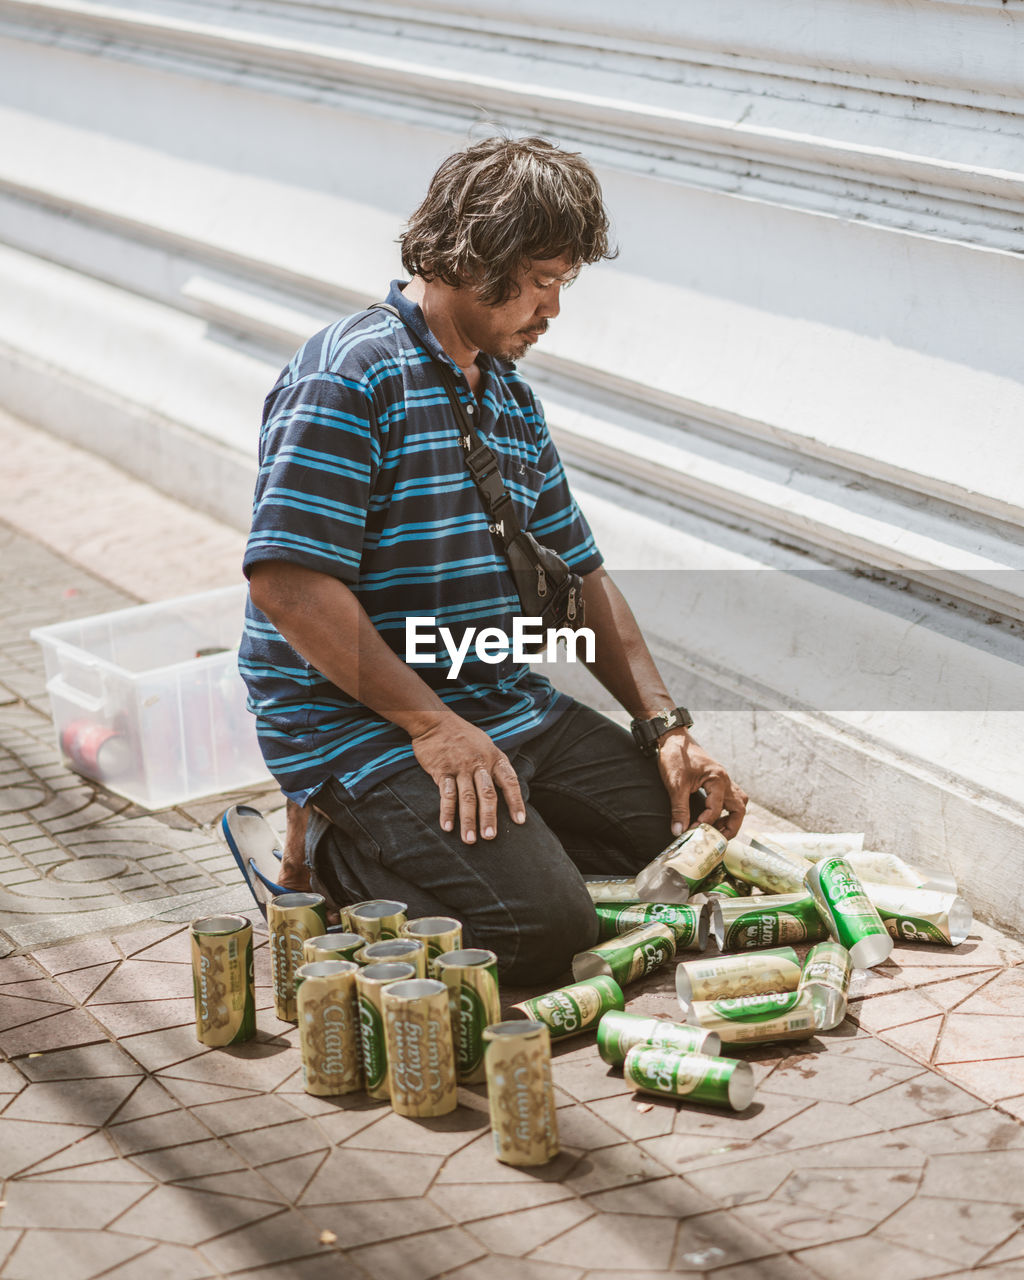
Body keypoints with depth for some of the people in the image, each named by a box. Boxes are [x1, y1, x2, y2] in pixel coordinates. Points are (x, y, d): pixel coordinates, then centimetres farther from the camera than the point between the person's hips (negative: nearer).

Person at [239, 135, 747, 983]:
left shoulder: (512, 399, 15)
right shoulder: (352, 375, -14)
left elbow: (578, 577, 19)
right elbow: (289, 584, -23)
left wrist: (667, 725, 8)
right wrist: (432, 725, -22)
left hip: (512, 712, 9)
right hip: (361, 727, -9)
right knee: (544, 928, -24)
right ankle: (338, 854, 1)